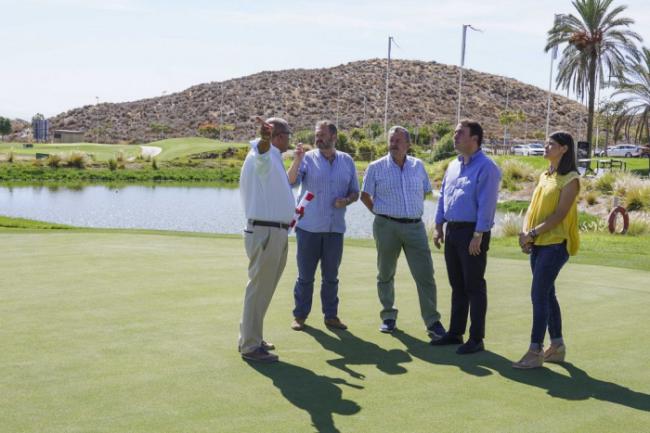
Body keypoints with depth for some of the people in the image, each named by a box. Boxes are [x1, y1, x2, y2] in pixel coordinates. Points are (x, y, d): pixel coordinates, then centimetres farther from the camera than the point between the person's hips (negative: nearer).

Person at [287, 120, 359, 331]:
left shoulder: (347, 161, 8)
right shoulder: (308, 158, -1)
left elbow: (355, 192, 13)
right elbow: (290, 181, -16)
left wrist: (346, 200, -8)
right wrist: (297, 161, -31)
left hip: (335, 228, 2)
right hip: (309, 227, -2)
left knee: (331, 276, 9)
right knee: (305, 275, 4)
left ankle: (331, 315, 18)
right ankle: (300, 315, 14)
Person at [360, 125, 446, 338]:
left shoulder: (418, 166, 7)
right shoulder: (376, 167, 0)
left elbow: (425, 191, 20)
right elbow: (365, 196, 6)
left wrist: (410, 210, 12)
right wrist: (381, 213, 3)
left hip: (415, 226, 1)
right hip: (387, 226, -1)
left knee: (425, 275, -4)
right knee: (385, 274, 9)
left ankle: (432, 322, 1)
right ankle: (388, 316, 25)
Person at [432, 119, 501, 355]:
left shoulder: (485, 167, -12)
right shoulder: (453, 165, 13)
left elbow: (487, 204, -17)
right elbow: (443, 197, 18)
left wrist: (478, 235, -20)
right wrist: (439, 226, 12)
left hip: (472, 233, -8)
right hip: (452, 230, 8)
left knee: (474, 286, -1)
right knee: (457, 285, 14)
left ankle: (476, 339, 6)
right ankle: (455, 332, 23)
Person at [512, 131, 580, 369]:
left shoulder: (570, 179, -9)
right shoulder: (545, 176, 15)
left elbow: (560, 214, -16)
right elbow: (533, 207, 12)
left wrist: (533, 233, -18)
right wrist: (525, 232, -4)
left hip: (555, 243, -8)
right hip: (538, 243, 8)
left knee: (539, 294, -11)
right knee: (547, 294, 11)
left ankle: (536, 350, -8)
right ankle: (557, 347, 21)